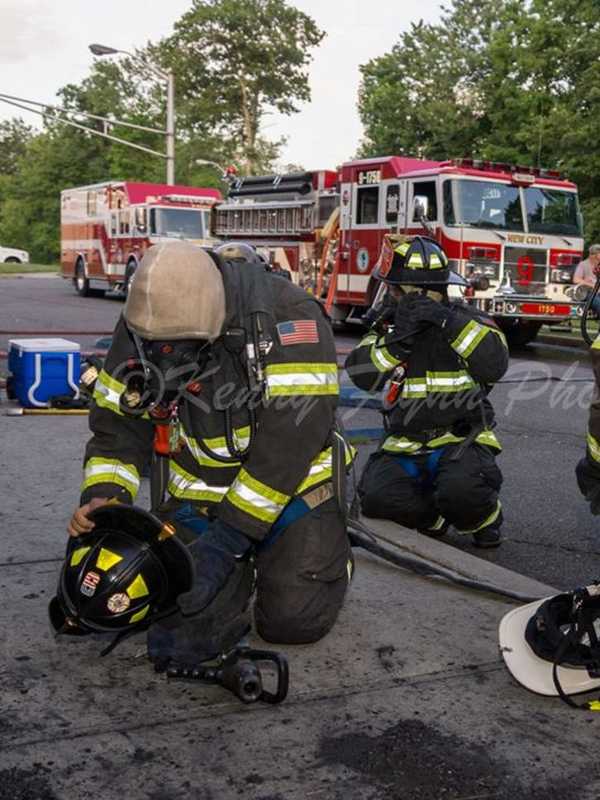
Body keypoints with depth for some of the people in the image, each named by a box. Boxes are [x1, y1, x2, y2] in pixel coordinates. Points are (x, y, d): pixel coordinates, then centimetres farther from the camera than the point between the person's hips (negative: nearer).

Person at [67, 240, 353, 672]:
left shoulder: (290, 318, -26)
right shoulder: (142, 327, -10)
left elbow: (290, 441, -28)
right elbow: (118, 426, -2)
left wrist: (228, 536, -28)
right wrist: (104, 497, -21)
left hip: (289, 488, -3)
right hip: (196, 492, 3)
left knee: (293, 619, -9)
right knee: (191, 616, -13)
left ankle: (326, 540, 22)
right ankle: (243, 561, 21)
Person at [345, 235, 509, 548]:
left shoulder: (465, 319, 1)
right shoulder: (388, 326, 8)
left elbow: (494, 365, -18)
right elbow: (363, 375, -8)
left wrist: (449, 322, -25)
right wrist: (397, 338, -22)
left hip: (461, 440, -3)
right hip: (404, 445, 3)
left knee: (461, 490, -33)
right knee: (376, 496, -23)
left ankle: (484, 517, 4)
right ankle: (434, 517, 8)